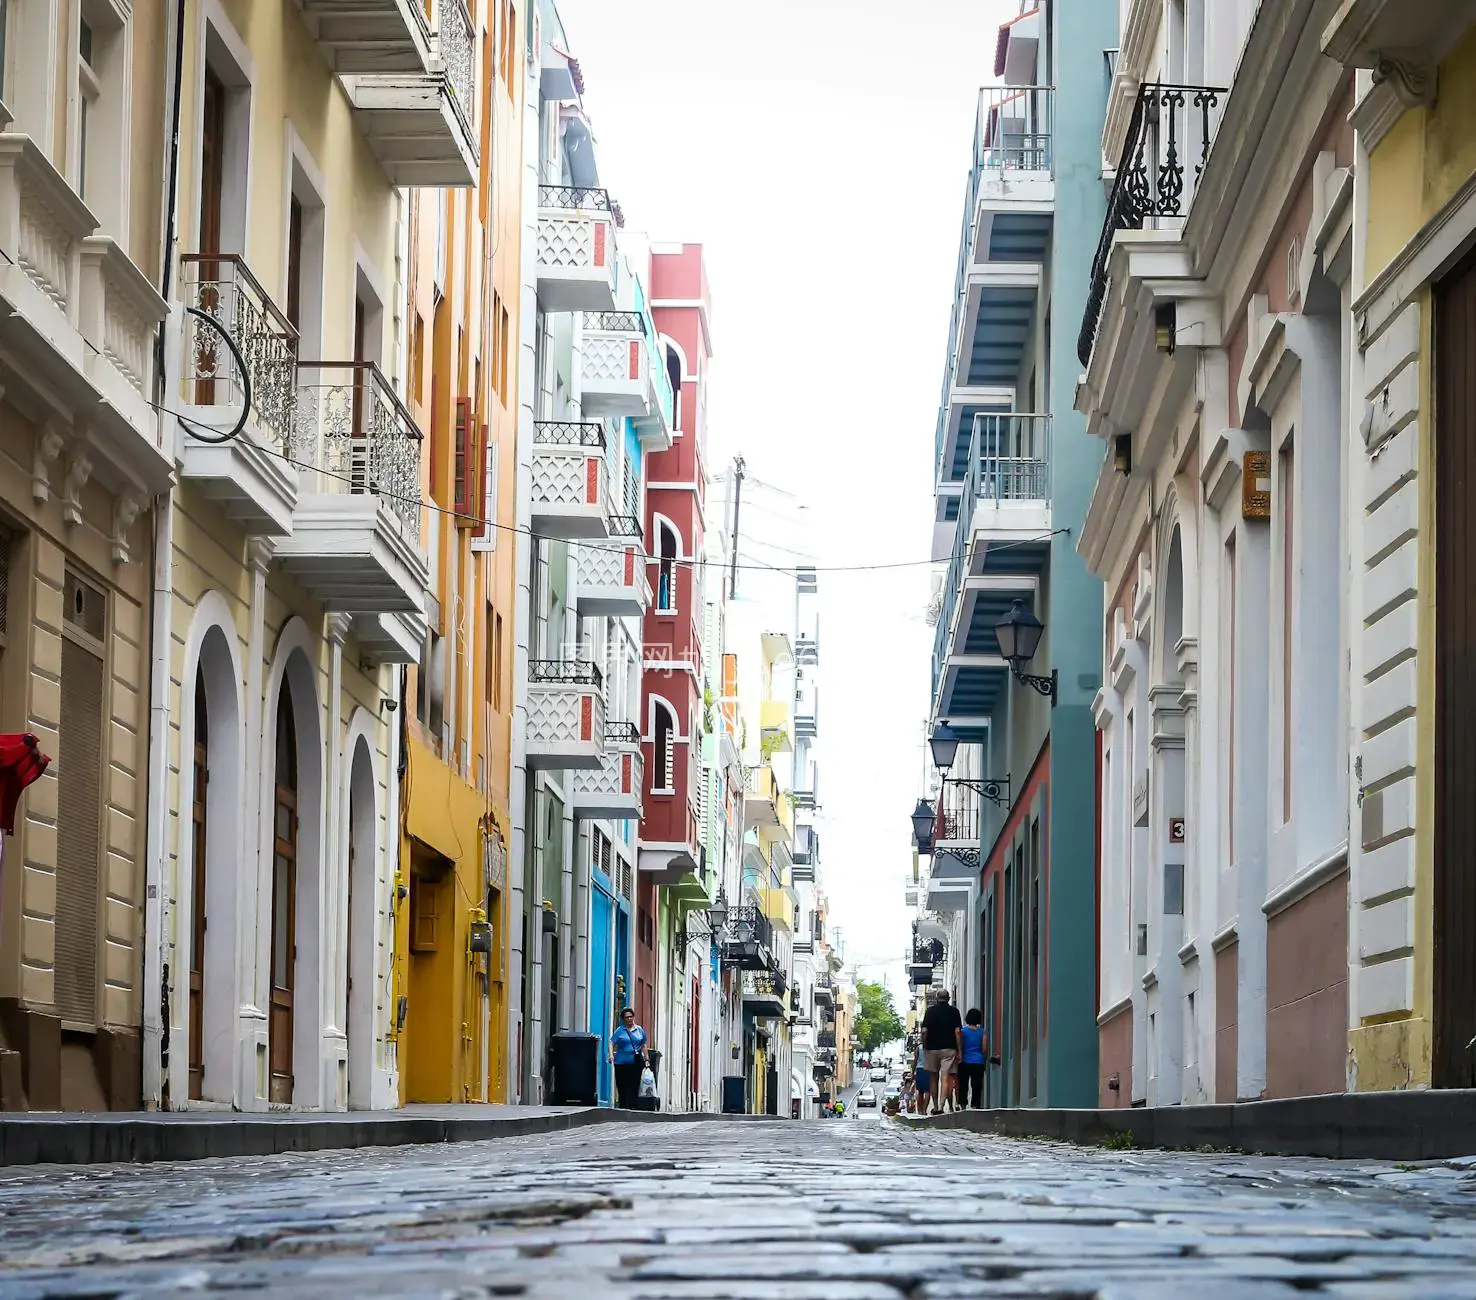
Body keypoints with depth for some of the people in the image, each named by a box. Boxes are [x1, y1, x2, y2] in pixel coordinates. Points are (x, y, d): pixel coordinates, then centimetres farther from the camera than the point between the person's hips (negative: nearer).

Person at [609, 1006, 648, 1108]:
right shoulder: (620, 1030, 4)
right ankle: (622, 1107, 7)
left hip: (636, 1063, 2)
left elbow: (643, 1045, 18)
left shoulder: (639, 1030, 12)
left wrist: (646, 1059, 15)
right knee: (622, 1087, 0)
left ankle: (631, 1107, -4)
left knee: (634, 1087, -3)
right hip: (622, 1062, -2)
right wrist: (611, 1055, -17)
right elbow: (612, 1043, -1)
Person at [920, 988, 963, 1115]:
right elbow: (957, 1031, -5)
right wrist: (959, 1051, -2)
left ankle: (936, 1107, 18)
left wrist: (924, 1046, 8)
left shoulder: (930, 1011, 0)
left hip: (932, 1048, 1)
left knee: (933, 1078, 13)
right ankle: (941, 1107, -18)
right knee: (945, 1078, -5)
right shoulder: (954, 1011, -1)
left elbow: (924, 1031, -5)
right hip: (949, 1048, -1)